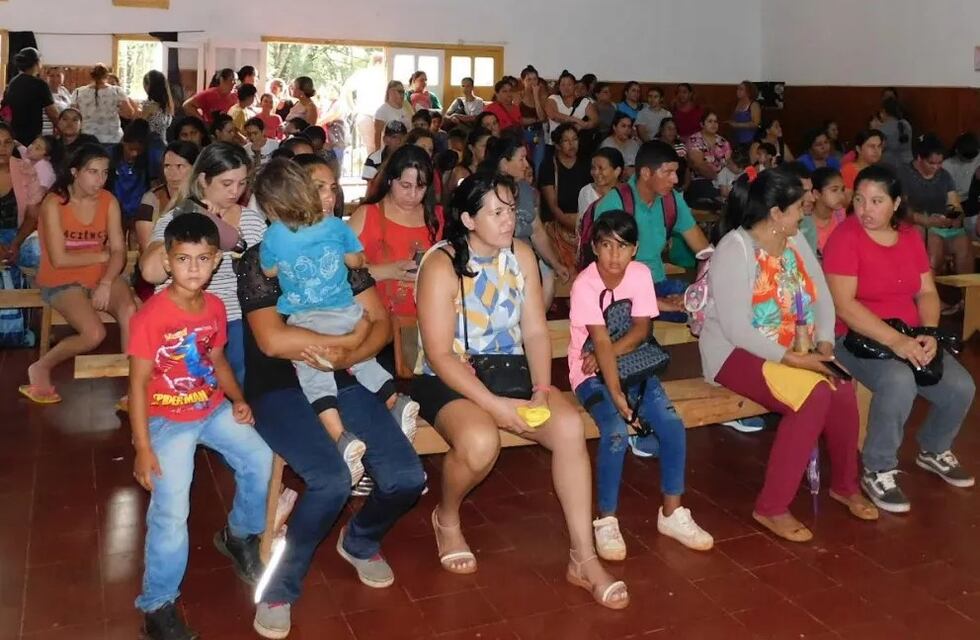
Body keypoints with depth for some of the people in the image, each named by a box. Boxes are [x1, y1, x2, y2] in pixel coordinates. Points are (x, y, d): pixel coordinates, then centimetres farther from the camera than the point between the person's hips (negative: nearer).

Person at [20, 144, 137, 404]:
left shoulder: (108, 201, 0)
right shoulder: (54, 203, -13)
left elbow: (119, 250, -6)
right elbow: (59, 260, -16)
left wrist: (106, 283, -22)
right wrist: (102, 256, -8)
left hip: (101, 275, 4)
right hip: (62, 281, -4)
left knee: (130, 311, -28)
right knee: (95, 334, -25)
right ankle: (41, 367, 3)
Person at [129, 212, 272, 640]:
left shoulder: (215, 307, -2)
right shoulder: (151, 315, -21)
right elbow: (138, 383, -16)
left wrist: (237, 399, -4)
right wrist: (143, 448, -18)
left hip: (213, 409, 6)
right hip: (168, 420, -6)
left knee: (259, 459, -3)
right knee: (171, 512, -15)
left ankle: (239, 535, 25)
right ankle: (157, 604, 4)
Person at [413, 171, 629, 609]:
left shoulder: (522, 256, 1)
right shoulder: (441, 265, -15)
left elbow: (536, 332, 1)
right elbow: (440, 355, -18)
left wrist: (541, 389, -16)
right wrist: (494, 405, -25)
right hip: (448, 379, -5)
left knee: (569, 425, -21)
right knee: (480, 442, -35)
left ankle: (583, 557, -13)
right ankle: (446, 519, 1)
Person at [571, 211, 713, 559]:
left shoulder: (641, 274, -6)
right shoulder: (585, 285, -19)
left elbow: (641, 329, -9)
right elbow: (601, 342, -26)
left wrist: (604, 355, -22)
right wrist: (616, 394, -33)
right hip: (592, 373, -4)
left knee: (671, 423, -17)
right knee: (616, 432, -28)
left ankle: (672, 513, -1)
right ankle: (606, 520, -11)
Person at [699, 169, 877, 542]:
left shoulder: (795, 241, 6)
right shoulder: (735, 249, -18)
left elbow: (821, 297, 6)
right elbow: (736, 329, -24)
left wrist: (824, 341, -12)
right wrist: (790, 359, -26)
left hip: (793, 349, 7)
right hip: (737, 351, -7)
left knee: (843, 390, -18)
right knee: (815, 396, -28)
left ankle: (845, 484, 8)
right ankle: (772, 507, -18)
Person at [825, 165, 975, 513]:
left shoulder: (910, 236, 7)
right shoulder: (845, 237, -13)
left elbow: (927, 292, 8)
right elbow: (843, 304, -21)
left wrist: (929, 335, -11)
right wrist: (896, 341, -26)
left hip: (911, 338, 6)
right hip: (858, 337, -6)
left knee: (961, 387, -10)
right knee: (900, 382, -33)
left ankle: (934, 449, 22)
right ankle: (877, 471, -12)